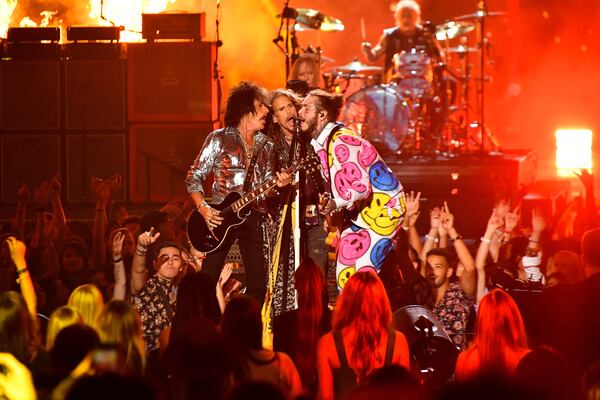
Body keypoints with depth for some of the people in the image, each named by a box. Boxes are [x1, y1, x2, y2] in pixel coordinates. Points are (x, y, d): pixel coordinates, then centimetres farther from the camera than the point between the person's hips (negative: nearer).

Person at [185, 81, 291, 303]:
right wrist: (203, 208, -13)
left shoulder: (266, 146, 13)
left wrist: (278, 183, -10)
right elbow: (193, 178, 1)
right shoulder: (219, 139, 0)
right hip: (221, 217, -4)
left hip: (253, 216, 4)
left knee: (258, 285, -3)